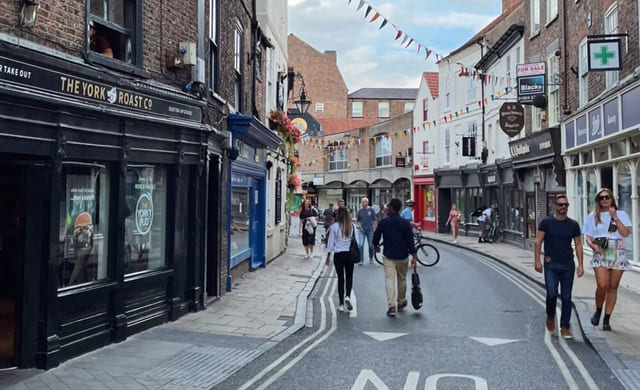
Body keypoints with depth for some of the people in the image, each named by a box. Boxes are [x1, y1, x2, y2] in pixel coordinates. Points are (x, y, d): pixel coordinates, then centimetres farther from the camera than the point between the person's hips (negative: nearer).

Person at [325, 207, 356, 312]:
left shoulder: (334, 227, -7)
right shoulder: (352, 226, -3)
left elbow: (330, 242, -3)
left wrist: (328, 257, 5)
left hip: (338, 255, -1)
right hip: (350, 254, 1)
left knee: (340, 278, 9)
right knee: (349, 277, 15)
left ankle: (341, 304, 11)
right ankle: (347, 296, -9)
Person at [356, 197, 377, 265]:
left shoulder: (371, 210, -1)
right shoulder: (360, 211, 3)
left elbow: (374, 220, 1)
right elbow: (358, 220, 12)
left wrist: (375, 228, -3)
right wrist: (359, 226, -2)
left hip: (370, 230, 0)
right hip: (362, 230, 1)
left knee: (371, 245, 8)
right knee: (360, 245, -10)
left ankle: (371, 258, 28)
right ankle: (361, 260, -5)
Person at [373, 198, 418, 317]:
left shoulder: (383, 222, -7)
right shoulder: (405, 223, -7)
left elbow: (376, 237, 3)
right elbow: (410, 240, -9)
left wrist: (376, 246, 24)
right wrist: (414, 256, -5)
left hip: (388, 255, -1)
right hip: (402, 256, 1)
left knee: (389, 279, -3)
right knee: (402, 279, 16)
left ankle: (392, 305, -14)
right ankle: (401, 302, 30)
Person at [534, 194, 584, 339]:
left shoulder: (573, 225, 7)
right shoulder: (546, 222, 0)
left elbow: (578, 245, 9)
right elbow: (538, 241, 0)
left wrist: (580, 265, 2)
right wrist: (537, 260, -8)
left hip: (568, 265, 2)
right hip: (551, 264, -2)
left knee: (566, 297, 4)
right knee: (552, 294, -11)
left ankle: (565, 327, 14)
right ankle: (550, 316, 19)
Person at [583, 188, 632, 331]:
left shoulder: (621, 214, 10)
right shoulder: (593, 217, 10)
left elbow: (626, 233, -4)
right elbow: (587, 237, 7)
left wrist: (615, 217, -9)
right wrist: (592, 245, -13)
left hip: (617, 254, 1)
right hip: (600, 254, -1)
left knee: (613, 287, 1)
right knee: (602, 285, -16)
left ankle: (607, 319, 10)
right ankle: (598, 311, 10)